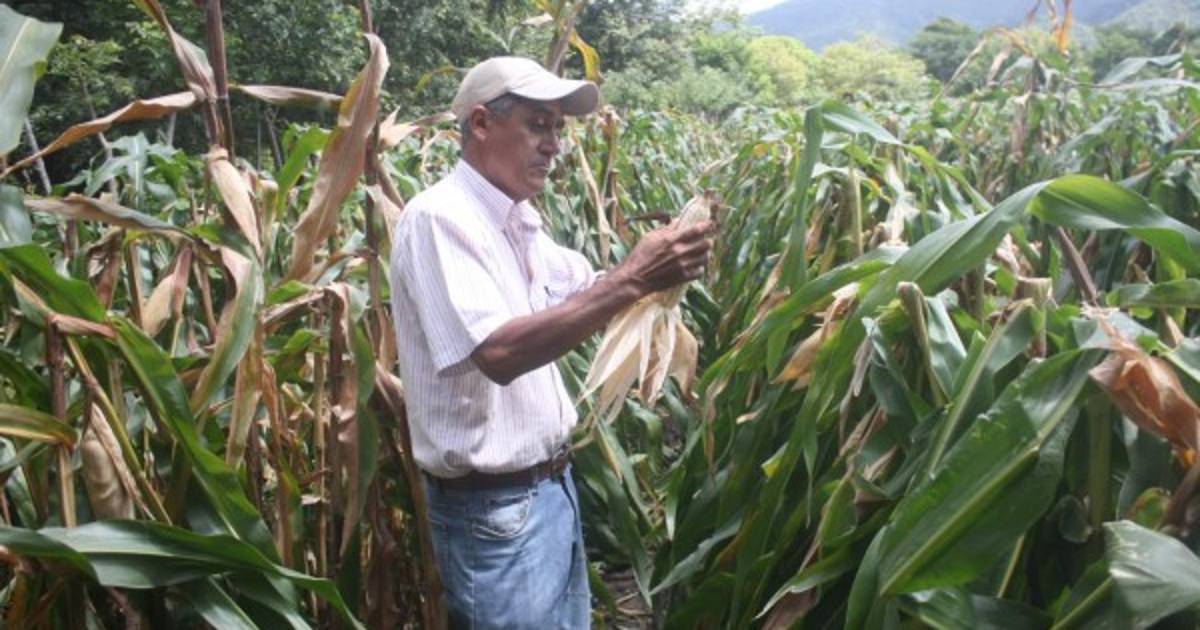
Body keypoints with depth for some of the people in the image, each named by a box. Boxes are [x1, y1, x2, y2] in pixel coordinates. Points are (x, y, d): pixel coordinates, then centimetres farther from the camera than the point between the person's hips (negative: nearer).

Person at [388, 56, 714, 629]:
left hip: (552, 483, 9)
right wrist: (631, 279, -31)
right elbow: (499, 353, -32)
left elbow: (589, 291, 16)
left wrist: (659, 269, -6)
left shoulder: (520, 222, 7)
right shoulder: (438, 217, -20)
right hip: (492, 505, -8)